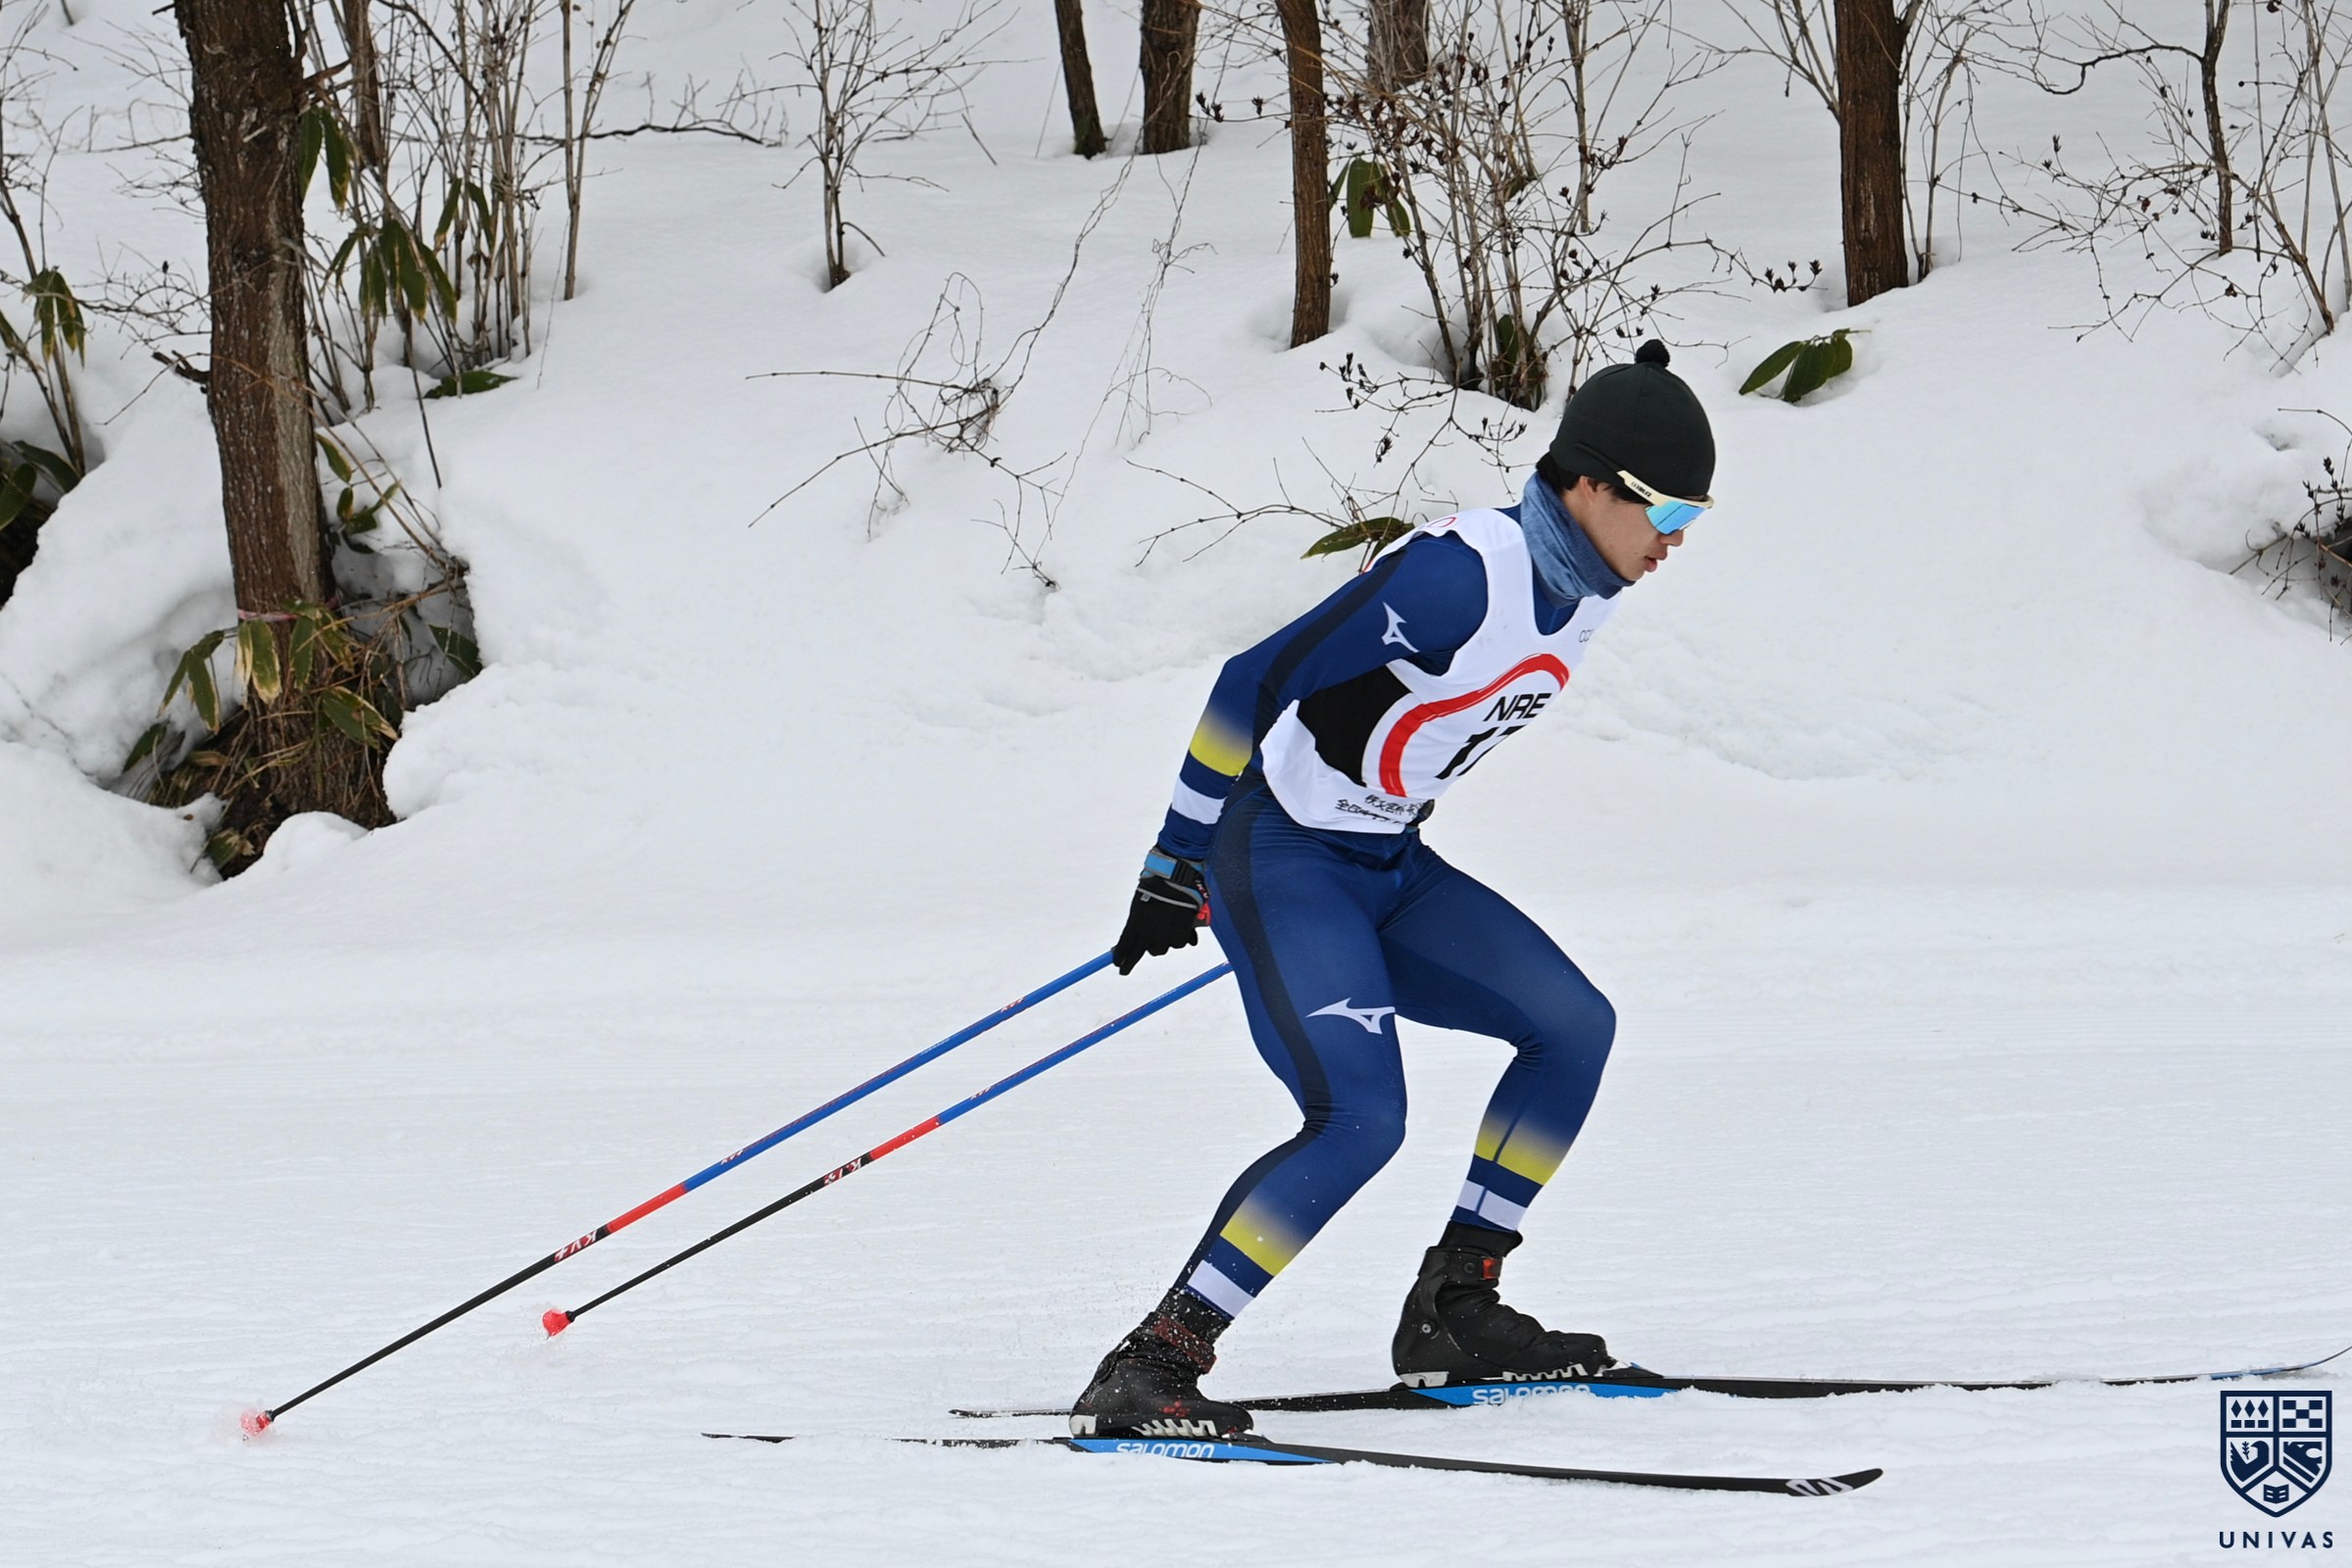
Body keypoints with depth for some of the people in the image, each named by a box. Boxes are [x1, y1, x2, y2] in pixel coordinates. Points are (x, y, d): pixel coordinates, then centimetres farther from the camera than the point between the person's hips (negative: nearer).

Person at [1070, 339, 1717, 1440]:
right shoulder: (1463, 571, -25)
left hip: (1387, 866, 9)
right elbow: (1254, 685, -23)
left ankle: (1452, 1313, 12)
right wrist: (1176, 865, -18)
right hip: (1280, 857, -9)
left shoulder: (1587, 586, 2)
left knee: (1571, 1028, 5)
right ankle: (1147, 1368, -21)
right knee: (1359, 1119, -22)